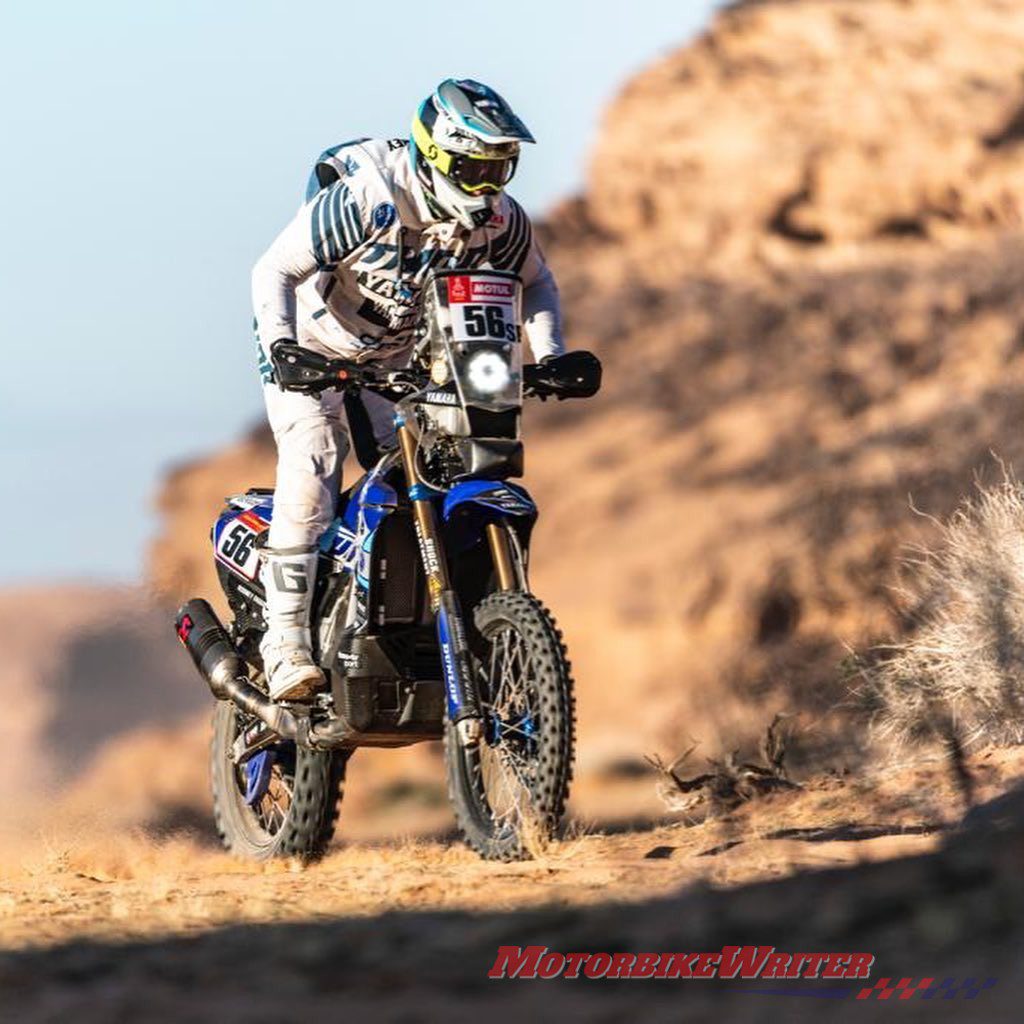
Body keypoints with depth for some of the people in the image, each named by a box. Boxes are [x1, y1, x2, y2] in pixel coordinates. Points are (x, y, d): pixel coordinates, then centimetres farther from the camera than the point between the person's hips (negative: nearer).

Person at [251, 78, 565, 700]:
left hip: (401, 359, 5)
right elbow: (275, 269, -25)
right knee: (312, 469, -24)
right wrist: (281, 344, -41)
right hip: (313, 351, -5)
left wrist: (549, 356, -6)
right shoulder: (363, 199, -30)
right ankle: (287, 641, -25)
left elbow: (535, 281, 9)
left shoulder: (499, 218, -12)